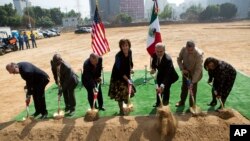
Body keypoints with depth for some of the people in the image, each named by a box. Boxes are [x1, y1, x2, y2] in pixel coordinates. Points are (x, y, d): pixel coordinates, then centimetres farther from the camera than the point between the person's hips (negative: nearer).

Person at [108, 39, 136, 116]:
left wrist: (131, 68, -6)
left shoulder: (130, 52, -9)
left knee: (127, 91, 17)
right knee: (120, 93, 1)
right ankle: (121, 110, 19)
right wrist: (127, 79, -33)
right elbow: (120, 70, -29)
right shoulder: (118, 56, -28)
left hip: (126, 74, 6)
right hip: (118, 76, -6)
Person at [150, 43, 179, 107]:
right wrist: (153, 69, -24)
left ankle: (165, 102, 9)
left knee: (165, 88, -19)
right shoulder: (154, 55, -22)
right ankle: (158, 102, 39)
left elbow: (167, 74, -46)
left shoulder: (168, 59, -41)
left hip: (169, 76, -5)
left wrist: (162, 85, -58)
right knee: (158, 89, 16)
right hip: (160, 74, 6)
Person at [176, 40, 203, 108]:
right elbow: (179, 59, -2)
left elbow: (198, 69, -31)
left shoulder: (199, 54, -33)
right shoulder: (183, 49, -20)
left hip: (194, 73, -4)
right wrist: (182, 69, -17)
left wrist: (193, 82, -33)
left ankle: (192, 105, 25)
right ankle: (182, 101, 40)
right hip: (185, 72, 4)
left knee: (193, 89, 3)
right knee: (184, 87, 18)